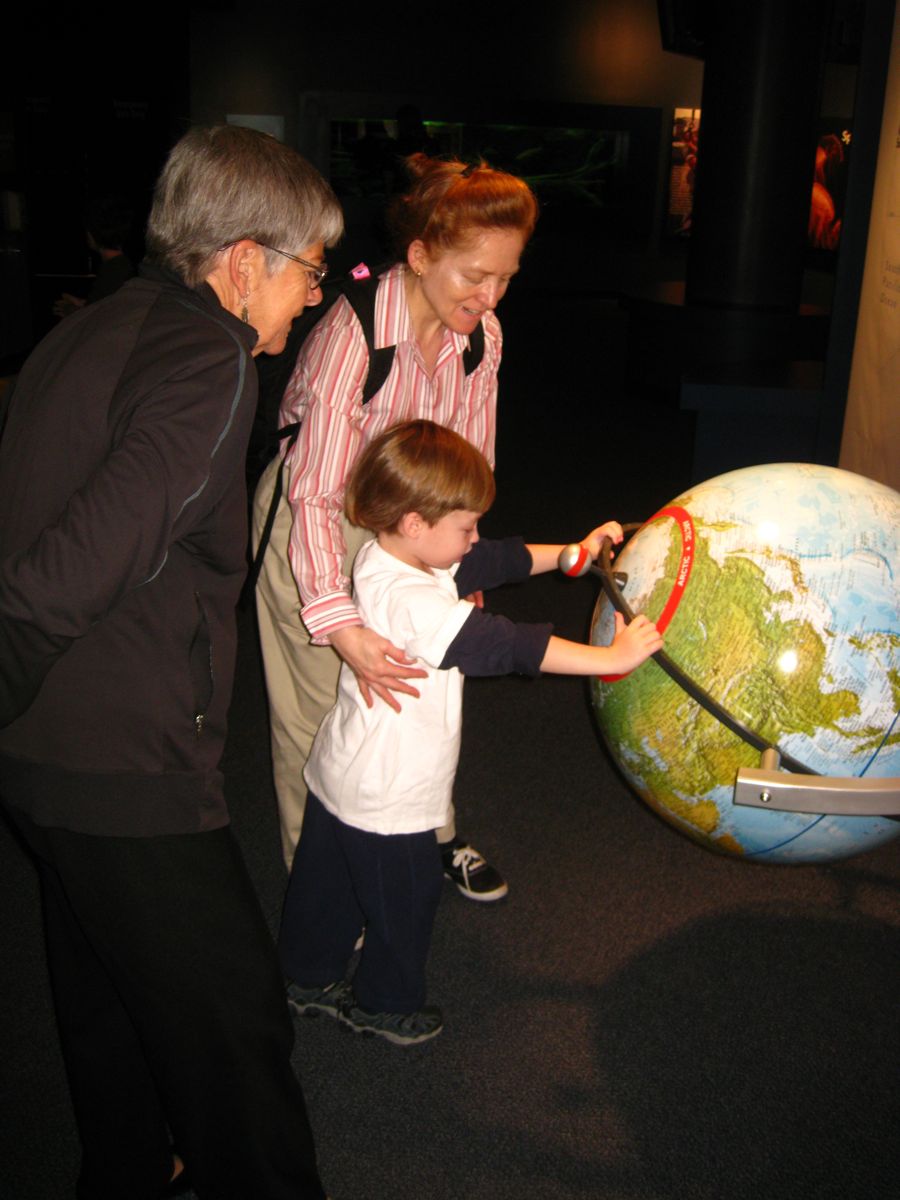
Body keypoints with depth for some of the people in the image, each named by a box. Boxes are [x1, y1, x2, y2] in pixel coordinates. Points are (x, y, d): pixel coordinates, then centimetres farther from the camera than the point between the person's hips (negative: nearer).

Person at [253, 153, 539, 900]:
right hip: (316, 526, -6)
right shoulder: (353, 334, -32)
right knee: (322, 705, 5)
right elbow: (316, 497, -36)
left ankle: (434, 834, 42)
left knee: (424, 685, 18)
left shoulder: (481, 334, -12)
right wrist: (341, 626, -47)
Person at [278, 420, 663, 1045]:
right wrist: (611, 657, -32)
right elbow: (503, 644, -36)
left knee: (326, 886, 25)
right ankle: (386, 1006, 36)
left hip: (340, 780, 9)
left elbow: (496, 562, 8)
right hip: (387, 801, -9)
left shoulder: (386, 560, -2)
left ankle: (309, 979, 46)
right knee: (403, 901, 15)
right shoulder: (408, 600, -33)